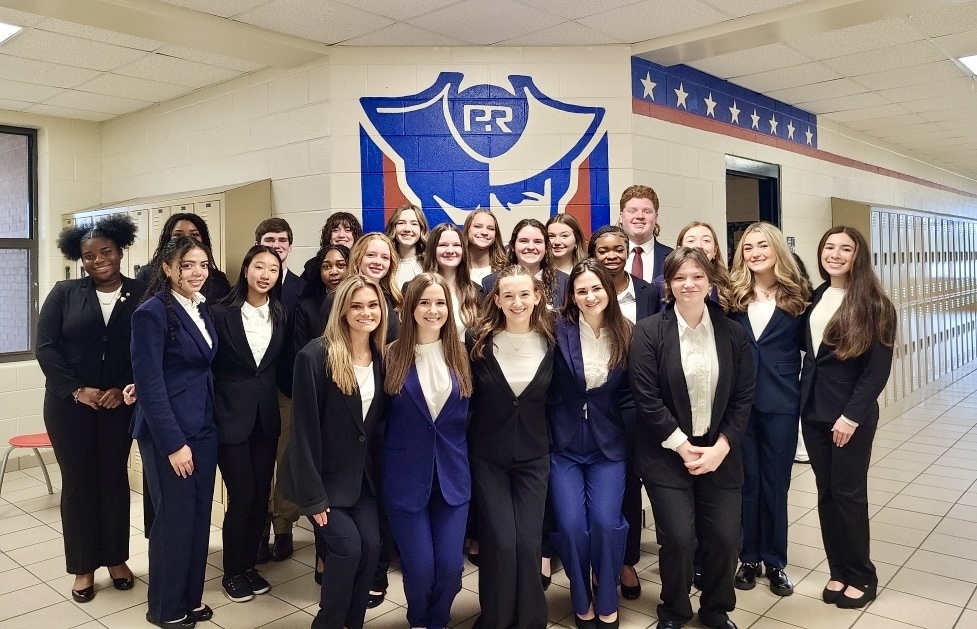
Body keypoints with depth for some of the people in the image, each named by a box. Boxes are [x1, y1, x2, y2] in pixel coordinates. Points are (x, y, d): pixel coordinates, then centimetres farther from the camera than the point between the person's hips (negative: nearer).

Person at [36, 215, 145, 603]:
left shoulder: (141, 295, -2)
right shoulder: (64, 293, 0)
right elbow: (46, 347, -4)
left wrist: (124, 390, -14)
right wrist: (76, 389, -12)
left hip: (119, 404, 0)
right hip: (69, 404, 0)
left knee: (114, 478, 10)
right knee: (78, 481, 7)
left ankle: (116, 558, 25)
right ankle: (84, 567, 20)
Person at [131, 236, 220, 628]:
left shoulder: (201, 308, 9)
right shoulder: (152, 312, -14)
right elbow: (150, 384, -17)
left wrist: (199, 431, 8)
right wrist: (173, 443, -18)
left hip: (204, 427, 7)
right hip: (168, 431, -7)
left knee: (200, 515, 12)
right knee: (175, 517, 4)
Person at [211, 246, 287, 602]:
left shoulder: (281, 315, 5)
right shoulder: (222, 313, -8)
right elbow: (207, 365, -7)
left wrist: (284, 403, 6)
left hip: (266, 417, 4)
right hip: (230, 416, -4)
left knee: (261, 494, 9)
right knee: (241, 495, -2)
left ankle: (249, 565, 27)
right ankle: (232, 573, 18)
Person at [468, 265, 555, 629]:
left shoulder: (551, 343, -3)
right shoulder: (478, 342, -7)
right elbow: (465, 398, 1)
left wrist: (552, 444, 5)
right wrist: (463, 444, 1)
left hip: (533, 456, 1)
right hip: (487, 456, -1)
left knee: (528, 543, -1)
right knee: (501, 542, -5)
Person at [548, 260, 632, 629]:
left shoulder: (626, 334, -1)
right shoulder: (559, 330, -7)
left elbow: (630, 392, 8)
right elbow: (545, 388, -5)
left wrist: (622, 428, -1)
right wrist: (546, 434, -7)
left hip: (608, 445, 1)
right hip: (563, 443, -1)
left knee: (606, 522, -15)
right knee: (571, 525, -11)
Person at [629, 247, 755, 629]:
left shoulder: (732, 332, 3)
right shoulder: (649, 332, -7)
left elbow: (743, 396, 2)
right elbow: (646, 398, -11)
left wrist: (720, 447, -8)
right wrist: (683, 447, -12)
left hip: (719, 452, 3)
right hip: (666, 454, -3)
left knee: (725, 538, 1)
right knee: (678, 538, -7)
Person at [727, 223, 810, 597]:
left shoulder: (797, 295, 1)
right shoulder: (732, 295, 2)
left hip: (781, 401, 0)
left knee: (775, 482, 9)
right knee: (746, 480, 9)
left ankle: (775, 561, 25)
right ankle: (749, 557, 24)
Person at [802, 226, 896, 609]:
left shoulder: (874, 305, -9)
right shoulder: (815, 298, 7)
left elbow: (878, 369, -12)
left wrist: (852, 416, -16)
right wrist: (804, 401, 0)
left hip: (852, 413, -5)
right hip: (814, 411, 5)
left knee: (849, 493, 4)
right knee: (826, 493, 10)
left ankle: (861, 577, 21)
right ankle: (838, 571, 24)